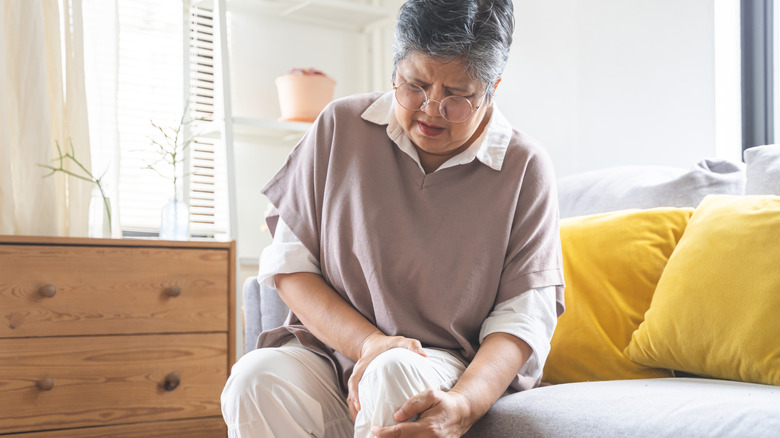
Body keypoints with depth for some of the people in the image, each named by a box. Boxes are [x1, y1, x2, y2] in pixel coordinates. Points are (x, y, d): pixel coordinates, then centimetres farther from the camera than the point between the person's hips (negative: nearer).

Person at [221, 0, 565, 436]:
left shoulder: (526, 167, -3)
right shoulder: (341, 126, 1)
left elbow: (523, 316, -8)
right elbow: (289, 262, 1)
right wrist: (367, 343, -17)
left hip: (452, 371, -1)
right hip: (329, 351, 2)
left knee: (395, 373, -36)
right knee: (257, 380, -31)